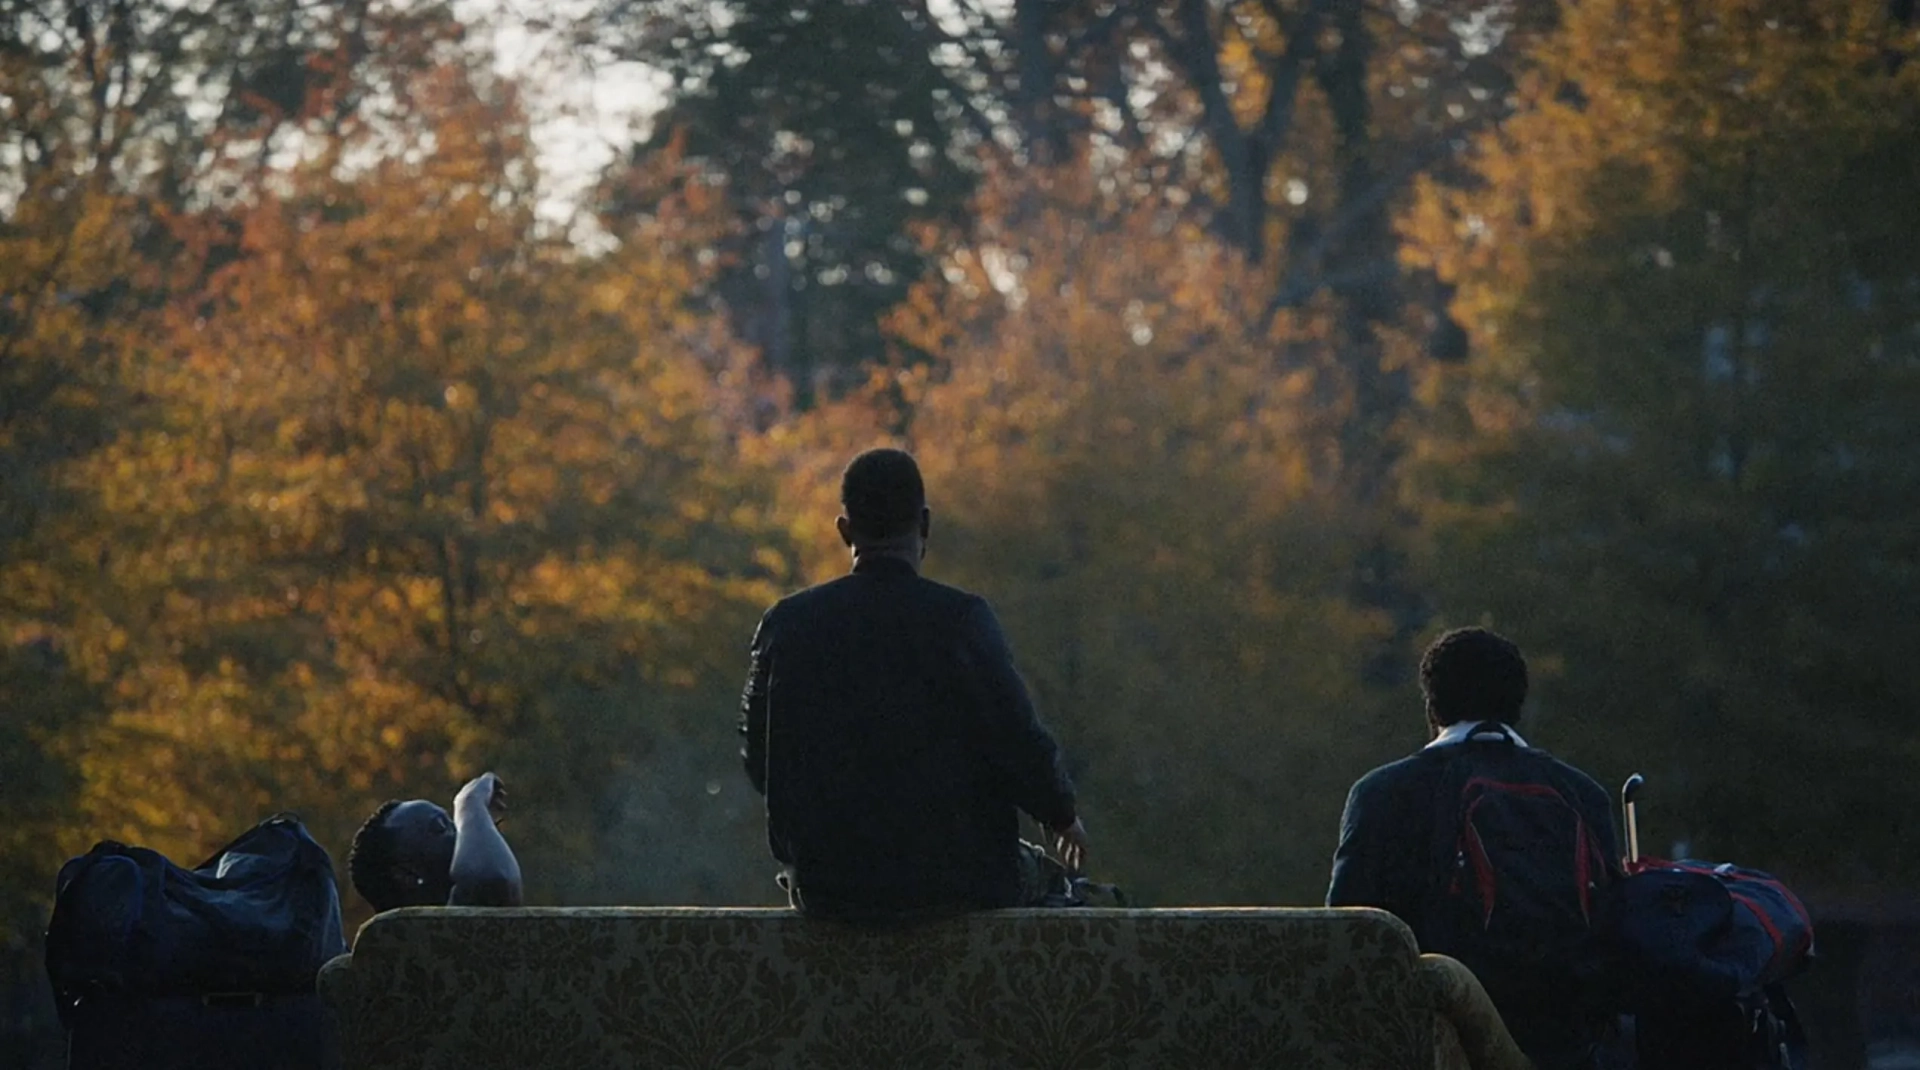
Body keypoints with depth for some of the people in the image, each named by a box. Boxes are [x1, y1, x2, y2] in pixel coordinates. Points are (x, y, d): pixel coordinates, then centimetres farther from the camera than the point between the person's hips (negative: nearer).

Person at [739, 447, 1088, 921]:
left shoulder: (786, 625, -4)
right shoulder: (962, 620, -14)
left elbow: (758, 758, 5)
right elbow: (1021, 745, -12)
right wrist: (1064, 817, 9)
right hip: (955, 882, -3)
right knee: (1039, 876, 30)